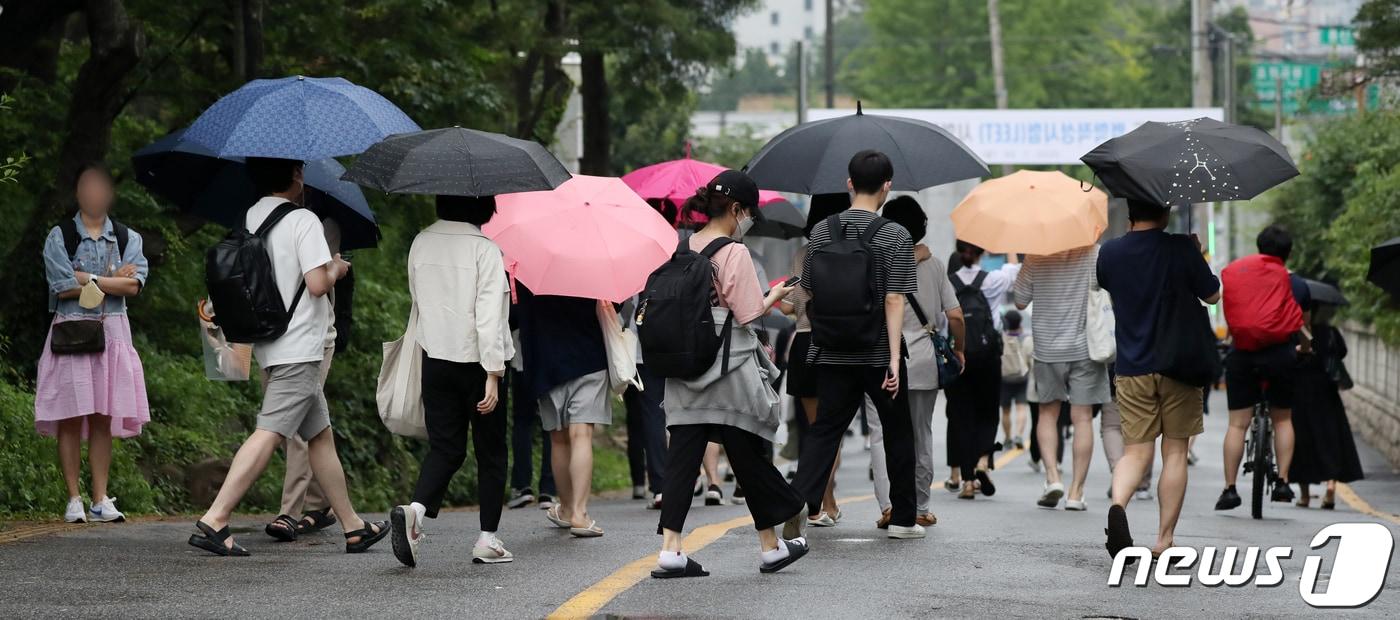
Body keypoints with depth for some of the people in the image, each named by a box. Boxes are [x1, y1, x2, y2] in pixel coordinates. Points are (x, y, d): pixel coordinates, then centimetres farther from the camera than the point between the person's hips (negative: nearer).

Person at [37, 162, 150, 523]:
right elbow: (62, 287, -11)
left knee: (103, 419, 1)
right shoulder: (60, 236, 2)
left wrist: (86, 279, -9)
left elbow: (134, 285, -4)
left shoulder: (127, 238, 11)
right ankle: (74, 500, 0)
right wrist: (113, 279, -6)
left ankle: (100, 500, 3)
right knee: (71, 419, -5)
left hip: (112, 331, 2)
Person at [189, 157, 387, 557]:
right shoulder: (303, 220, -12)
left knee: (320, 433, 15)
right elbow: (317, 283, -18)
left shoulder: (250, 219, 10)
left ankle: (353, 526, 20)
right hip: (298, 347, -9)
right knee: (270, 433, -14)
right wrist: (336, 269, 3)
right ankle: (214, 520, -23)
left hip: (270, 344, 9)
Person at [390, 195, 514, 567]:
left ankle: (415, 509, -20)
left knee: (444, 448, 7)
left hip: (435, 359, 4)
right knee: (490, 451, 9)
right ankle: (488, 539, 11)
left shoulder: (421, 243, 4)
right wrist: (493, 374, -17)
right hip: (477, 363, -4)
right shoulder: (484, 250, -14)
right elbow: (488, 316, -19)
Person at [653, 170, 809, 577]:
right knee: (748, 455, 7)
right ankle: (771, 545, 20)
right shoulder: (734, 253, -12)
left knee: (683, 453, 1)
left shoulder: (686, 248, 6)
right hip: (729, 368, -5)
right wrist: (774, 296, 7)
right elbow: (749, 314, -12)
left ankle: (670, 548, -8)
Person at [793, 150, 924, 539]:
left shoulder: (822, 231, 2)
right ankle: (903, 518, 18)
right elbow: (894, 300, -15)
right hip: (878, 354, -3)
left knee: (824, 429, 7)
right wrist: (894, 357, -17)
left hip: (832, 353, 3)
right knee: (897, 433, 12)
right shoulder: (895, 236, -10)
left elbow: (809, 291, 9)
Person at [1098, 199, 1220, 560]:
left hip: (1131, 368, 2)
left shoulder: (1110, 253, -1)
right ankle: (1164, 539, 7)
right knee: (1175, 452, 8)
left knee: (1136, 450, 5)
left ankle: (1118, 504, -26)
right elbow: (1212, 296, 2)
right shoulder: (1181, 249, -9)